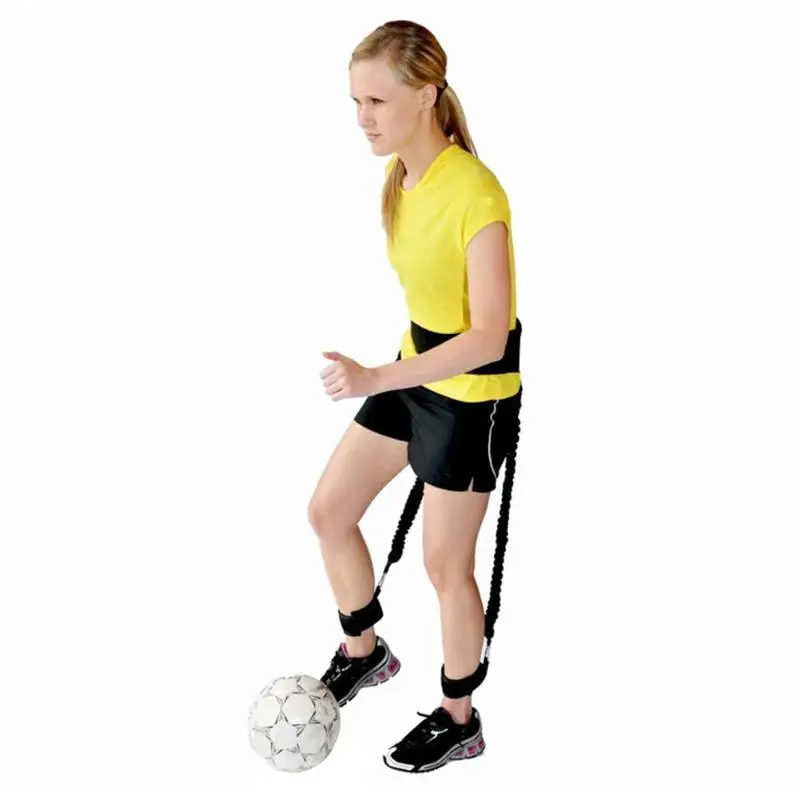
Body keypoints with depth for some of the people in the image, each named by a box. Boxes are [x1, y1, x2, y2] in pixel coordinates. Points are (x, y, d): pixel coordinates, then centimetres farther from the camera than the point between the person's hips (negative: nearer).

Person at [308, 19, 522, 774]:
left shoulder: (474, 194, -27)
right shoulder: (399, 174, -2)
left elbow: (489, 338, -29)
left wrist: (375, 378, -38)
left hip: (474, 394, -8)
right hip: (415, 371, 8)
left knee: (445, 565, 5)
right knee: (328, 512, 13)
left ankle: (459, 721, 28)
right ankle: (363, 652, 37)